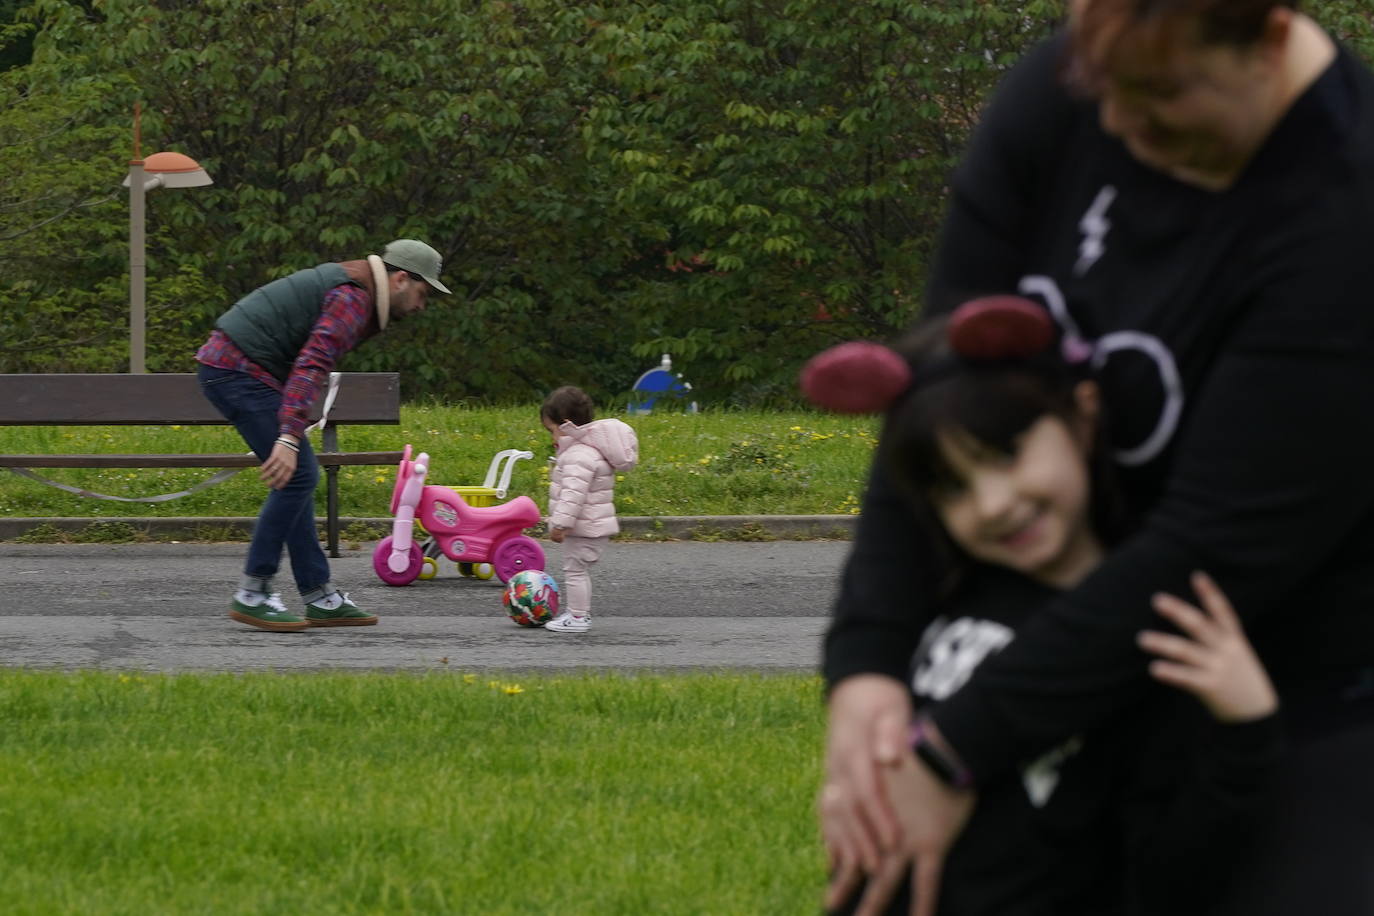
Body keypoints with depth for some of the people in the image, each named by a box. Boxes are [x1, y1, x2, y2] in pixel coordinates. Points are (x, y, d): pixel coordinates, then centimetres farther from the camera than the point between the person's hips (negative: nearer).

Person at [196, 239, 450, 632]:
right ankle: (252, 595, -10)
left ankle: (320, 598, 11)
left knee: (298, 478, 10)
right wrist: (289, 440, -35)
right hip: (238, 368, -11)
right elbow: (311, 367, -27)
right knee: (297, 474, -12)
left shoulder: (349, 286, 19)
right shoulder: (353, 299, -15)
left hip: (226, 367, 11)